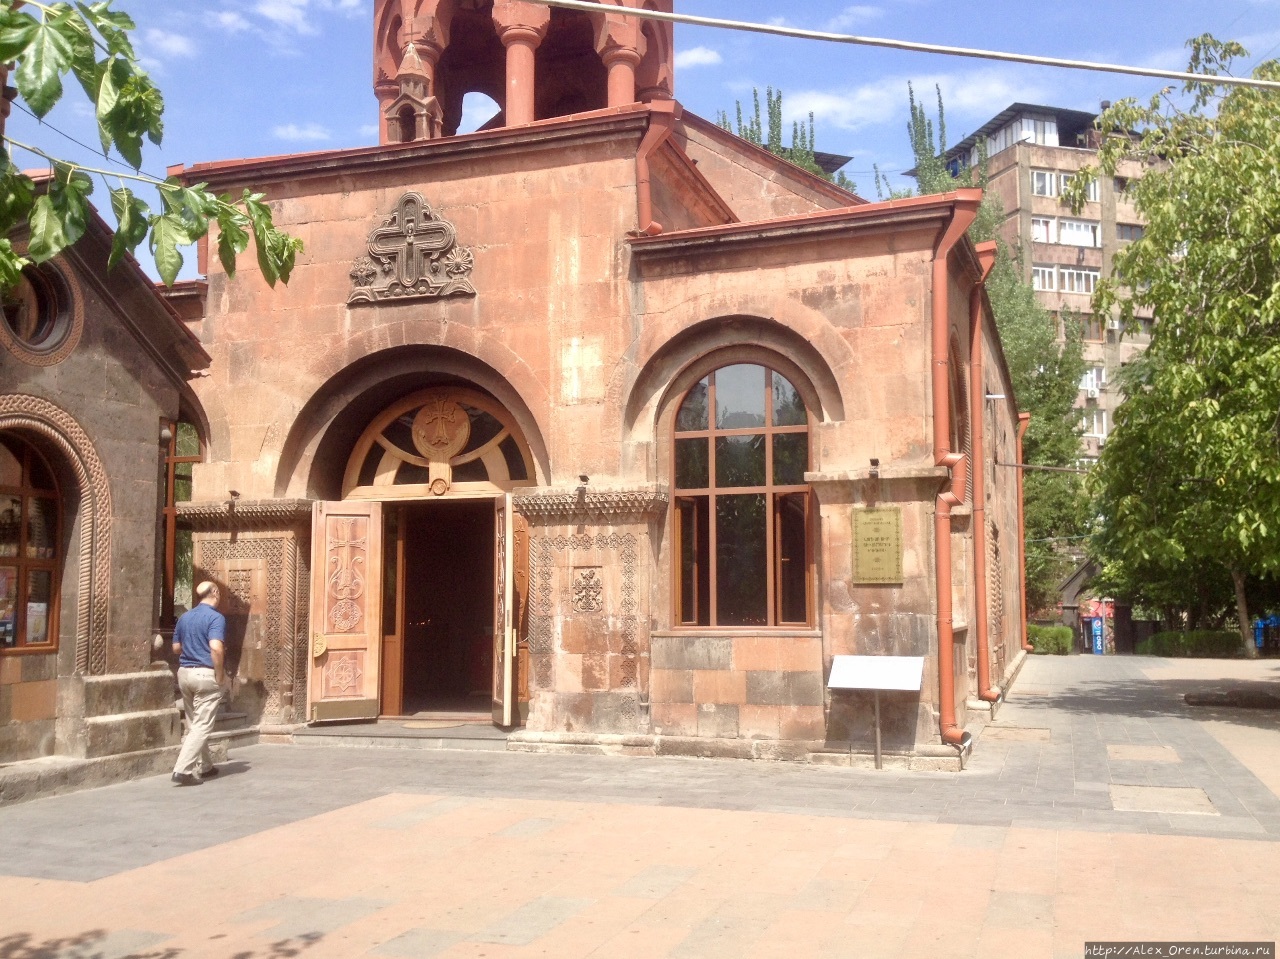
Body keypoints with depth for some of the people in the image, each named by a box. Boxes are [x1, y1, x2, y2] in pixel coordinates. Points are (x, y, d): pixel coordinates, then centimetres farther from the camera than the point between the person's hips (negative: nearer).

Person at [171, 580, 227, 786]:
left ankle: (205, 766, 28)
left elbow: (176, 648, 16)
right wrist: (220, 676, -16)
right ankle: (183, 770, -12)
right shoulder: (215, 617, -12)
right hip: (206, 674, -8)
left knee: (194, 724, 17)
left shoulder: (185, 617, 10)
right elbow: (216, 648, -25)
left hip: (185, 672, 8)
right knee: (202, 726, -4)